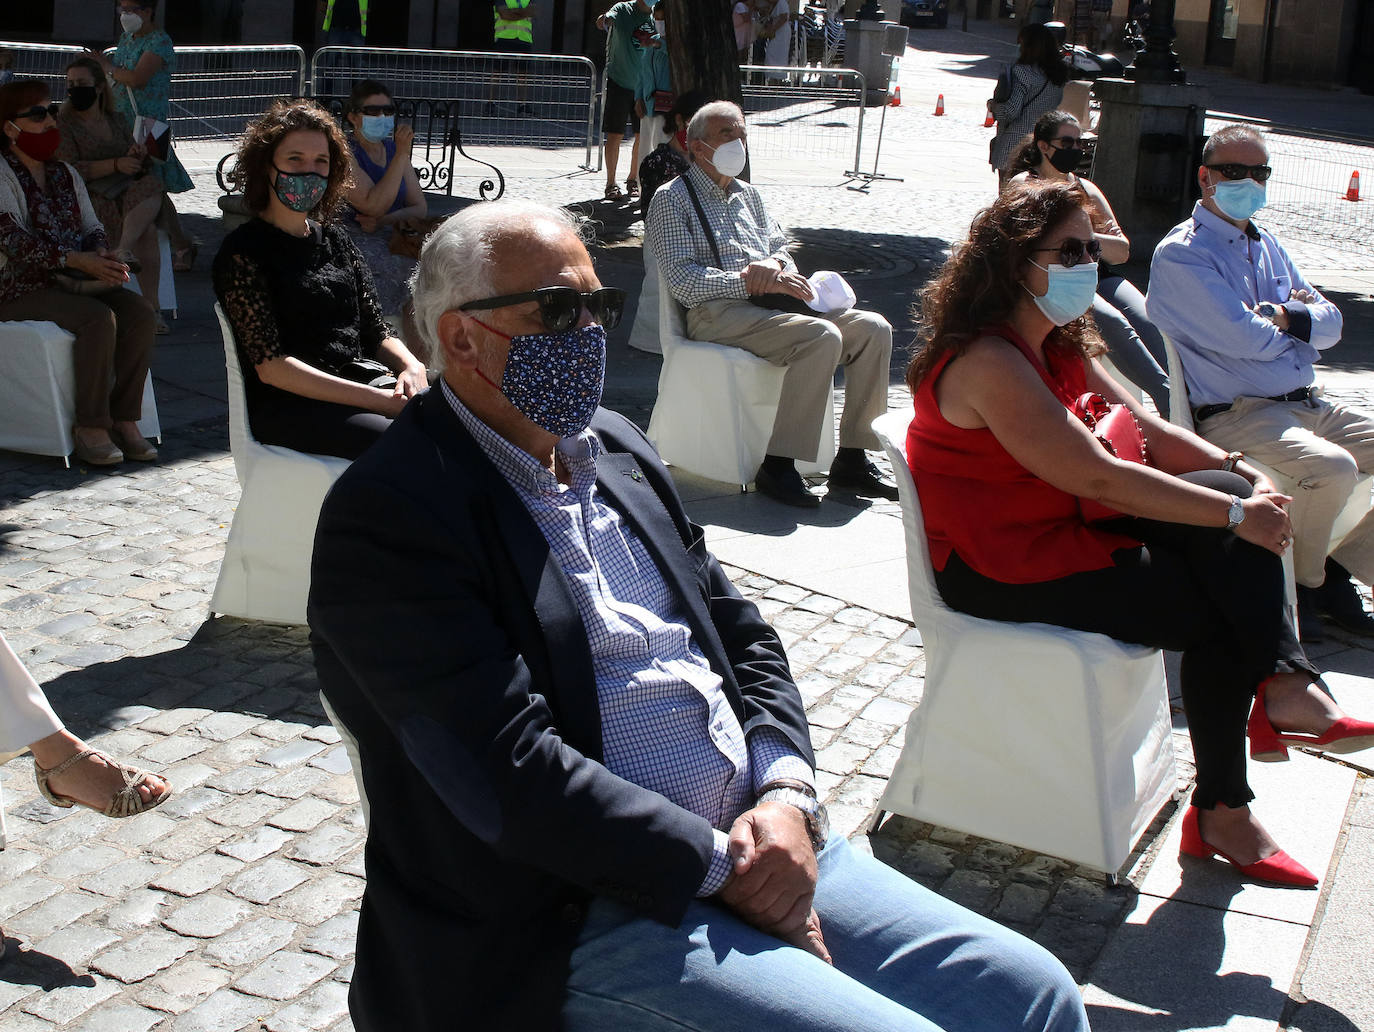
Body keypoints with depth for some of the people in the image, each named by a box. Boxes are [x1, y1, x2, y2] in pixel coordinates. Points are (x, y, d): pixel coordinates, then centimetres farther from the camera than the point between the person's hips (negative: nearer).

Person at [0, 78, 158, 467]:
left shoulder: (65, 173, 18)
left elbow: (91, 226, 16)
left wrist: (102, 253, -10)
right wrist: (79, 260, -27)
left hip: (76, 280, 7)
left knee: (139, 311, -20)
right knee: (99, 318, -31)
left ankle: (125, 419, -17)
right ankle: (90, 427, -23)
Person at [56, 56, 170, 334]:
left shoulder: (115, 121, 21)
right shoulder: (64, 123, 5)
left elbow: (139, 169, 21)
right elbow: (71, 170, -9)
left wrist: (137, 158, -4)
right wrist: (116, 165, -17)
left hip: (127, 192, 5)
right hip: (89, 196, -5)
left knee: (151, 187, -31)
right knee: (147, 229, -31)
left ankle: (125, 249, -46)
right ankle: (151, 306, -38)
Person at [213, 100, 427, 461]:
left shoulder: (336, 240, 21)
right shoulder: (243, 251, 0)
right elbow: (271, 366, -10)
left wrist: (413, 367, -7)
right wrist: (384, 401, -18)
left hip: (363, 383, 6)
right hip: (286, 406, -6)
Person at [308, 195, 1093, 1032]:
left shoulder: (617, 451, 13)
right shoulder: (389, 513, -12)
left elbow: (744, 637, 15)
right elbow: (514, 771, -19)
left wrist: (786, 795, -3)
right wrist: (723, 869, -15)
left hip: (761, 842, 8)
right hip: (577, 919, -7)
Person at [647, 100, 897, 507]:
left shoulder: (748, 195, 28)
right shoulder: (672, 200, 4)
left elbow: (781, 247, 22)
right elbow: (683, 280, -9)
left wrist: (773, 265, -4)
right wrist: (750, 282, -18)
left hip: (771, 305, 7)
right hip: (718, 312, -7)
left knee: (873, 328, -13)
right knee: (822, 336, -32)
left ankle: (852, 460, -11)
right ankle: (778, 465, -29)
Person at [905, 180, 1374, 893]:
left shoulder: (1061, 344, 10)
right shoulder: (988, 361, -23)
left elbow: (1143, 429, 11)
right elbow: (1099, 478, -26)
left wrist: (1236, 471, -7)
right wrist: (1236, 514, -22)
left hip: (1062, 531, 9)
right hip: (1001, 574, -9)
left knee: (1223, 493, -12)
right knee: (1217, 612, -12)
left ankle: (1284, 687, -21)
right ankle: (1221, 814, 3)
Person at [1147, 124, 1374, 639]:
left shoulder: (1267, 244, 19)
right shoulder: (1180, 254, -8)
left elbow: (1331, 321, 13)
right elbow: (1243, 338, -18)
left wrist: (1287, 316, -8)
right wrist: (1298, 332, 2)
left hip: (1306, 404, 9)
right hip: (1235, 416, -9)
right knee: (1331, 467, -32)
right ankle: (1302, 586, -6)